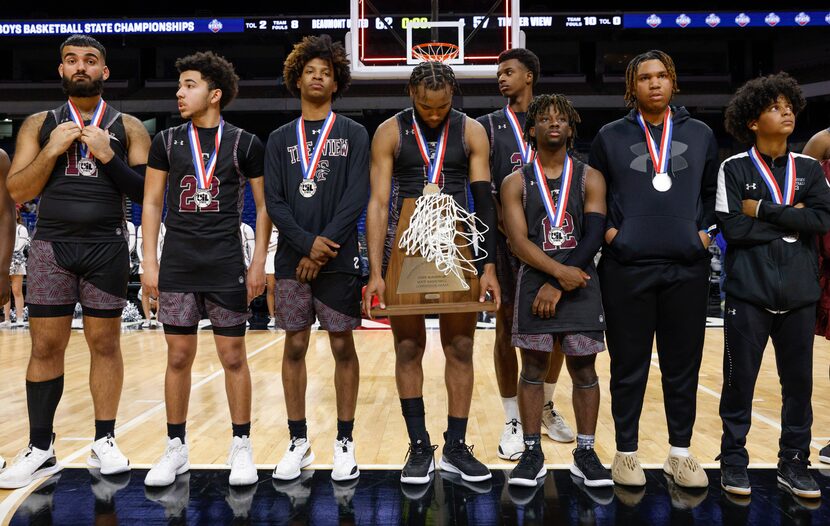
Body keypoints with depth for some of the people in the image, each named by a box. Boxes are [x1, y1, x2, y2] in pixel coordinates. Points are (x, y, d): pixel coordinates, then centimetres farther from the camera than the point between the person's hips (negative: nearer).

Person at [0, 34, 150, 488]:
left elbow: (147, 192, 0)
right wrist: (53, 150, -9)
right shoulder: (39, 125, 10)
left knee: (105, 342, 5)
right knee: (45, 346, 3)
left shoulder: (128, 128, 7)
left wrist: (108, 156, -12)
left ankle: (104, 442, 17)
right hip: (51, 245, 1)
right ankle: (40, 450, 15)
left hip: (107, 246, -1)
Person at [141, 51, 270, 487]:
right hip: (177, 266, 2)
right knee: (178, 357, 7)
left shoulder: (244, 144, 1)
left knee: (233, 357, 3)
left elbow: (264, 207, 3)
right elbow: (151, 204, 7)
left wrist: (258, 264, -4)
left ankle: (241, 447, 17)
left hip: (226, 267, -2)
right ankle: (176, 449, 20)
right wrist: (149, 263, 0)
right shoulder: (167, 141, 6)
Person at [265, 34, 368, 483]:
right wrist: (308, 243, -12)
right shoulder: (280, 139, 11)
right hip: (292, 260, 2)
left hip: (338, 260, -2)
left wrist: (324, 251, -12)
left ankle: (344, 442, 15)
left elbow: (355, 199, -6)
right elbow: (274, 202, 2)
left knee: (342, 347, 3)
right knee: (294, 347, 6)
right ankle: (298, 442, 18)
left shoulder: (354, 135, 4)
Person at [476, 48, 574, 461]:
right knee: (507, 327, -1)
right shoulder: (488, 126, 7)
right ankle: (513, 421, 9)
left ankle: (546, 407, 27)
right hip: (506, 240, -2)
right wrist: (506, 225, -17)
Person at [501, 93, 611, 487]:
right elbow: (518, 241, -7)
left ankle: (585, 454, 18)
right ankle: (532, 453, 16)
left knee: (584, 369, 5)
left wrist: (558, 286, -12)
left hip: (581, 285, 1)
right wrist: (560, 272, -19)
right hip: (534, 283, 0)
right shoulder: (516, 182, 4)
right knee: (533, 368, 4)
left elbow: (593, 238, -5)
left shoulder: (590, 178, 5)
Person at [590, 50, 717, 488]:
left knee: (683, 365, 8)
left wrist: (704, 229, 3)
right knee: (629, 365, 5)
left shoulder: (701, 135, 10)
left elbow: (713, 192, 18)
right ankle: (626, 451, 19)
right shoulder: (610, 136, 5)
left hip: (687, 268, 2)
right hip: (627, 268, -2)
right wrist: (609, 231, -3)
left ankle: (680, 452, 23)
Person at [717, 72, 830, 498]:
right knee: (740, 380, 4)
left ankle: (793, 462, 24)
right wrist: (791, 220, -8)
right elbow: (733, 228, -12)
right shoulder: (734, 168, -1)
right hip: (748, 293, -3)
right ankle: (733, 459, 19)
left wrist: (764, 210, -10)